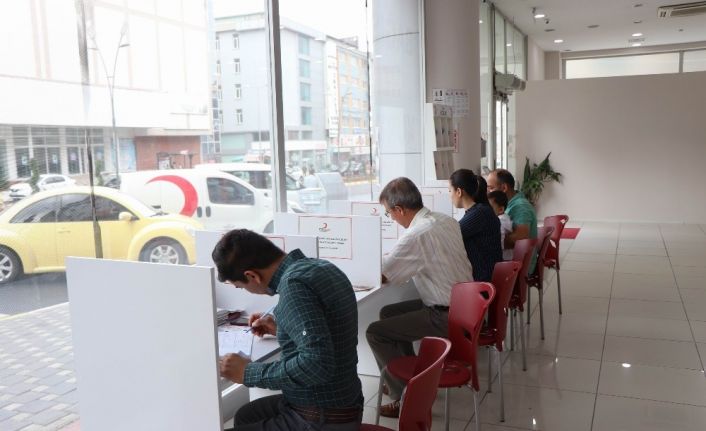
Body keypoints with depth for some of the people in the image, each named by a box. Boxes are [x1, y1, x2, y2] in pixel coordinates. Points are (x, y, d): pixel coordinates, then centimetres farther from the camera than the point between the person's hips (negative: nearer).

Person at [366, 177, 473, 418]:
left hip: (447, 317, -9)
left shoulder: (416, 235, -24)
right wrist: (389, 258, 16)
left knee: (375, 332, -4)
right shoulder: (446, 220, 3)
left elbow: (379, 276, -17)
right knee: (388, 313, 19)